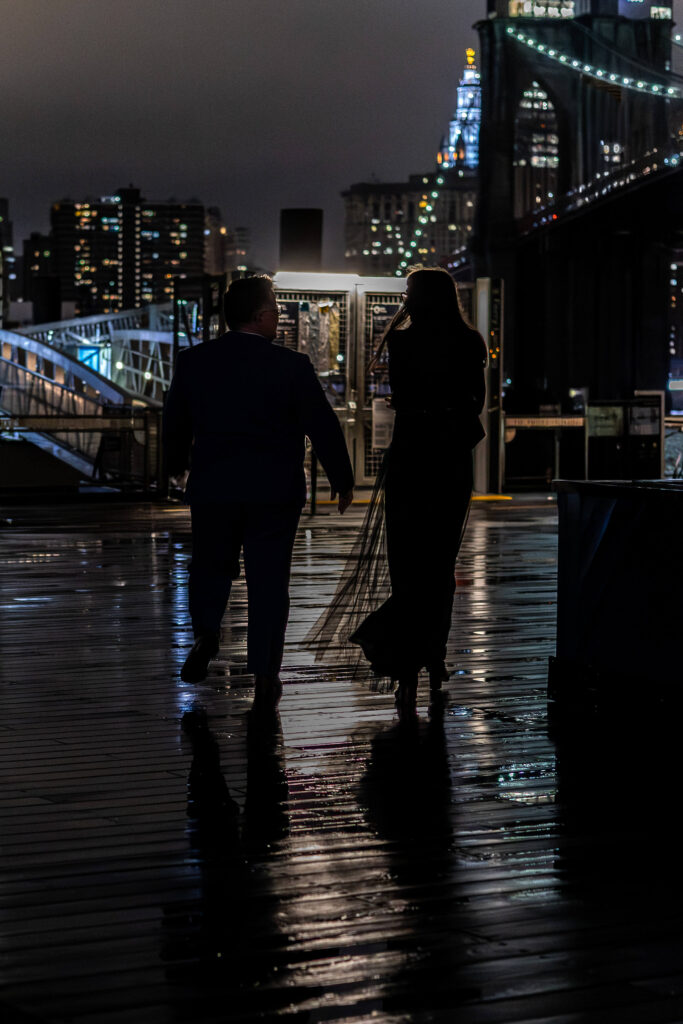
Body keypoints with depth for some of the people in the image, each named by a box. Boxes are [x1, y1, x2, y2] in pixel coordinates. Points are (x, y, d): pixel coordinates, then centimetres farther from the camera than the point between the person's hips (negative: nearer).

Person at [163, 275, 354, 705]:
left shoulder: (193, 362, 0)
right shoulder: (292, 366, -10)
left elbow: (175, 424, 11)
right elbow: (324, 427, -6)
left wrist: (178, 465, 30)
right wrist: (343, 480, 6)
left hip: (212, 487, 2)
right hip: (274, 492, -2)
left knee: (211, 565, 20)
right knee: (269, 580, 5)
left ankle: (206, 634, -3)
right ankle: (265, 675, 6)